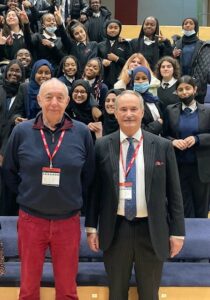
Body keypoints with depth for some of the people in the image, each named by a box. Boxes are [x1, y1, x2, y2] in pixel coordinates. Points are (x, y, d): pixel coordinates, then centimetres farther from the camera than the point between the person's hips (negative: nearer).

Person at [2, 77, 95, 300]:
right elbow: (9, 171, 8)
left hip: (68, 221, 0)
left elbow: (88, 174, 8)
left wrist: (77, 201, 7)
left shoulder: (82, 133, -4)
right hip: (30, 220, 0)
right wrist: (26, 196, 6)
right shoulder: (21, 131, -4)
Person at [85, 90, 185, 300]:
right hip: (115, 229, 1)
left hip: (151, 230, 0)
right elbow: (94, 188, 4)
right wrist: (91, 227, 2)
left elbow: (173, 192, 1)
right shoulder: (102, 146, 0)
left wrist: (177, 232, -1)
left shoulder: (162, 146, -1)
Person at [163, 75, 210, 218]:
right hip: (179, 167, 0)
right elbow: (164, 135, 5)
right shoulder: (170, 111, 4)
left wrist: (197, 139, -16)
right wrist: (173, 141, -15)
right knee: (184, 210, 7)